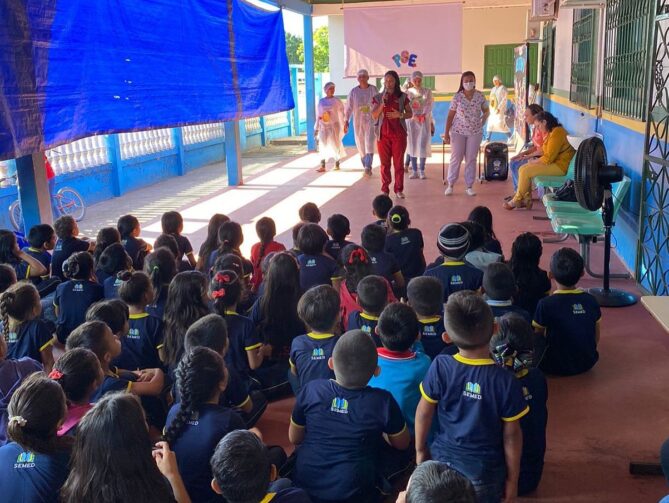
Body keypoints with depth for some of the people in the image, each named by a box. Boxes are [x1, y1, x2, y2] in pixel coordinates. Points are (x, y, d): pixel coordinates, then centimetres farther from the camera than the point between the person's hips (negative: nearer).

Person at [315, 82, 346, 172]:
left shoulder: (336, 100, -1)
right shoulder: (321, 101, 6)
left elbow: (341, 113, 0)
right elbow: (318, 115, 10)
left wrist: (344, 125, -4)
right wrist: (316, 128, 9)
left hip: (334, 125, -2)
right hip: (323, 126, 2)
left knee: (335, 144, 3)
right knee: (323, 145, -2)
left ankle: (337, 164, 17)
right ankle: (322, 166, -2)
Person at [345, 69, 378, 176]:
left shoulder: (373, 89, -1)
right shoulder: (353, 91, 3)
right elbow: (349, 107, 1)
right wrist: (346, 121, -8)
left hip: (371, 121, -2)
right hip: (358, 122, 2)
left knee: (370, 144, -15)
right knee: (361, 145, 7)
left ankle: (368, 167, -22)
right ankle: (366, 167, 19)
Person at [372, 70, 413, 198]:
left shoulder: (403, 97, 5)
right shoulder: (377, 97, 6)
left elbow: (410, 114, 8)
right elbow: (374, 115, -3)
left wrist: (400, 115, -11)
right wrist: (383, 102, -12)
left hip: (399, 134, 0)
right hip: (383, 134, 0)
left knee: (398, 163, 0)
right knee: (385, 163, 3)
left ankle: (399, 189, 6)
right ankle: (385, 189, 9)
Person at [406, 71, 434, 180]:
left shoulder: (427, 92, 4)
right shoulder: (408, 92, 5)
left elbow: (429, 105, -5)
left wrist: (424, 115, -24)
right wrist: (414, 115, -21)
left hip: (424, 121, -1)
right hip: (411, 121, 1)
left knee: (423, 145, -4)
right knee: (412, 145, 1)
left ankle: (422, 171, 3)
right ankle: (414, 171, 7)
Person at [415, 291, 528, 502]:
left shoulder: (440, 367, -17)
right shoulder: (505, 381, -21)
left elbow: (424, 412, -5)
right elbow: (511, 434, -11)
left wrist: (420, 449, 11)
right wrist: (512, 478, 2)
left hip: (443, 459, 2)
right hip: (485, 469, -1)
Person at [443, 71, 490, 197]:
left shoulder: (480, 96, -1)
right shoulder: (457, 97, -5)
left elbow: (486, 111, 14)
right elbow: (450, 115, -3)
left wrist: (482, 122, -1)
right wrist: (446, 133, -6)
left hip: (475, 132, 1)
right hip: (458, 131, -1)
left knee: (471, 159, 5)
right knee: (456, 158, 1)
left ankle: (469, 186, 13)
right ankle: (450, 185, 10)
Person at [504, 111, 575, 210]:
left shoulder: (557, 133, -18)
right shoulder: (552, 132, 14)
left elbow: (548, 158, -22)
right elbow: (543, 150, 22)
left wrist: (533, 162, -8)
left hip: (560, 166, -11)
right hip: (553, 162, 11)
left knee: (526, 171, -16)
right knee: (523, 169, 3)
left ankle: (517, 201, -1)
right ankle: (526, 200, 2)